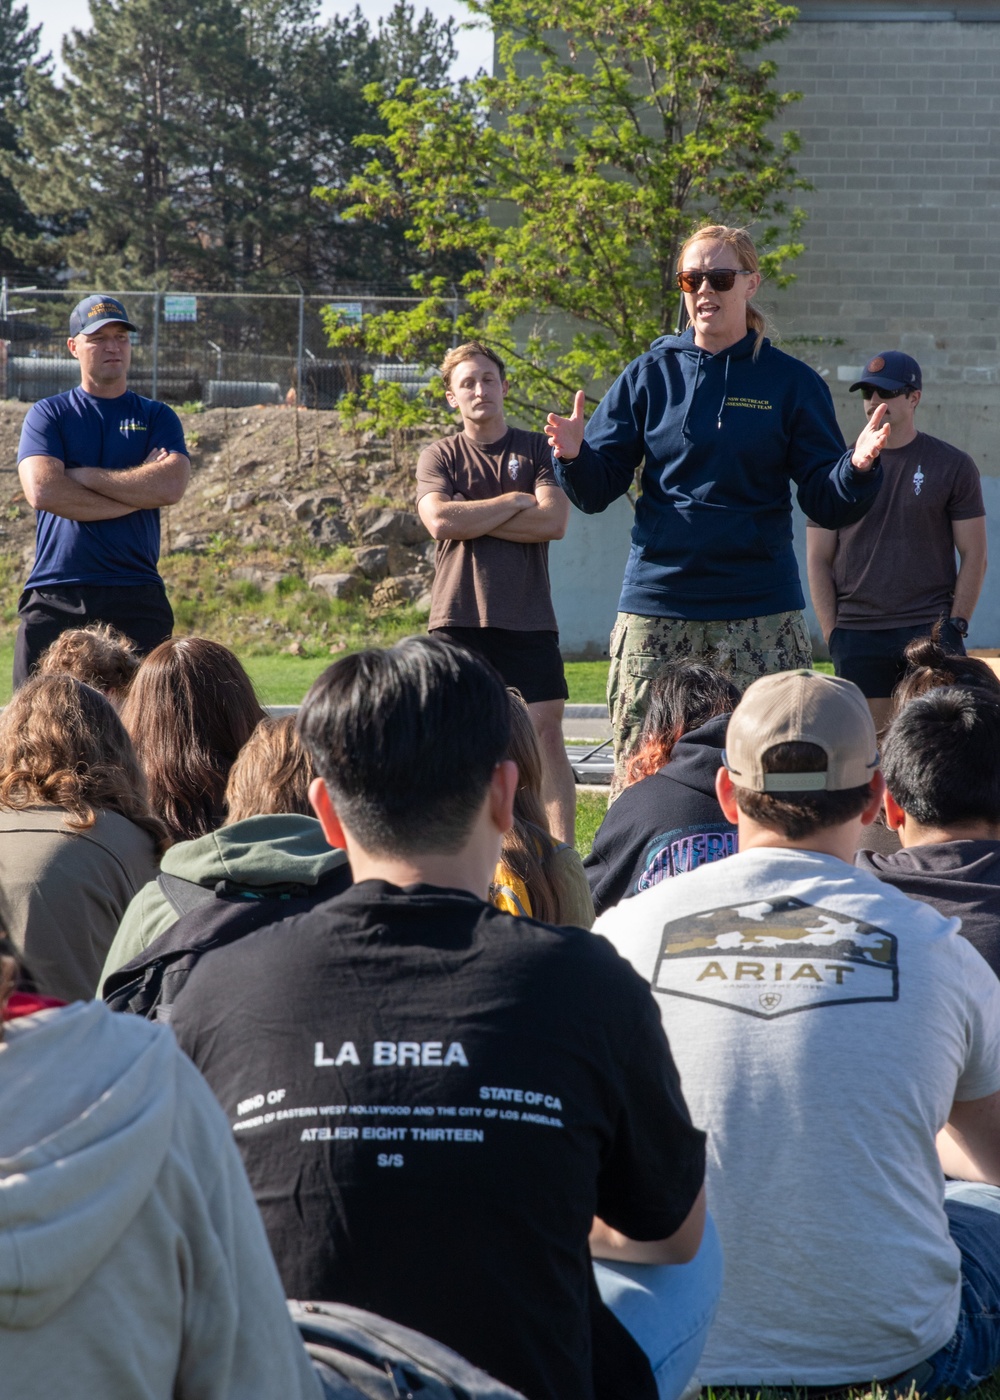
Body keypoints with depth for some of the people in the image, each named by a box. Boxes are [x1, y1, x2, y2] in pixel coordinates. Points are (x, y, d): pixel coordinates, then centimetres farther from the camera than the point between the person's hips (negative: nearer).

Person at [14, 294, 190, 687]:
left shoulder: (157, 417, 13)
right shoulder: (47, 415, 10)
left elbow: (171, 487, -6)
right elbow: (41, 490, -8)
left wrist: (82, 476, -4)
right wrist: (140, 491, -5)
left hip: (137, 599, 1)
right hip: (54, 600, 0)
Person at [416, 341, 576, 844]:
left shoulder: (537, 450, 8)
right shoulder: (439, 457, 8)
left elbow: (553, 522, -7)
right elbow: (440, 521, -10)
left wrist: (472, 518, -7)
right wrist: (513, 503, -5)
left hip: (528, 617, 0)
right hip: (458, 617, 0)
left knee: (546, 728, -4)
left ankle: (563, 845, -1)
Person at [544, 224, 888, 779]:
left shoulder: (791, 383, 5)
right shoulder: (651, 374, 8)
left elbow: (827, 505, 2)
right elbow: (596, 492, 6)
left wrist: (858, 467, -18)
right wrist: (574, 456, -15)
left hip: (760, 613, -1)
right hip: (658, 605, 1)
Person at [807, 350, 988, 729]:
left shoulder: (953, 466, 6)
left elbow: (974, 556, 5)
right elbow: (818, 559, 11)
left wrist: (955, 625, -5)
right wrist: (832, 633, 1)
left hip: (931, 629, -2)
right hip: (857, 636, 2)